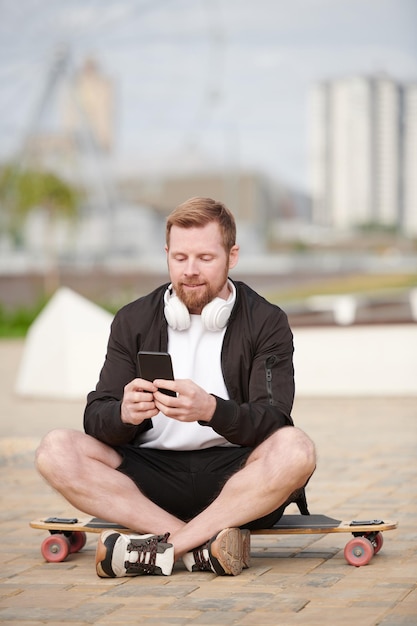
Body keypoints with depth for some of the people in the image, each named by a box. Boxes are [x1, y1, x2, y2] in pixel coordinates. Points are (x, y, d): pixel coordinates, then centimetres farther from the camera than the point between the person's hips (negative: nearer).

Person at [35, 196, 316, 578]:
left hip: (233, 477, -2)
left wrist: (210, 410, -33)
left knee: (295, 450, -33)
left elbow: (271, 422, -12)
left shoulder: (266, 322, 0)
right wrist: (124, 414, -26)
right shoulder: (134, 320, 7)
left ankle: (163, 548, -28)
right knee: (56, 451, -22)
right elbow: (95, 419, -1)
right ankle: (204, 545, -28)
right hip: (153, 476, 2)